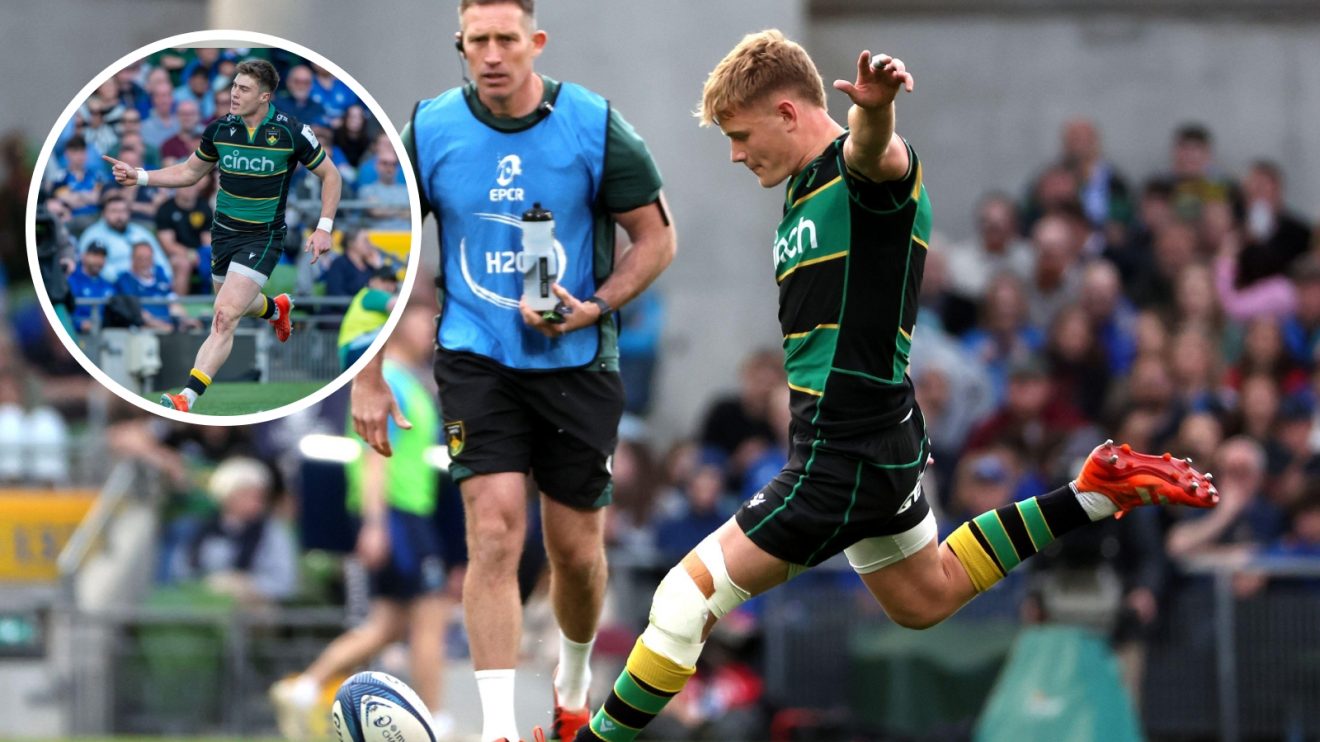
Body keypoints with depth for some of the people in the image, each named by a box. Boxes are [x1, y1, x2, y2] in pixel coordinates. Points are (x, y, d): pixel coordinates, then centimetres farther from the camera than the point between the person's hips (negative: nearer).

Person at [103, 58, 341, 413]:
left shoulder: (292, 132, -15)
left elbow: (330, 174, -1)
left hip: (263, 237, -5)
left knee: (225, 318, -18)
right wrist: (140, 176, 1)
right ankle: (276, 307, 60)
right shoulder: (220, 129, -4)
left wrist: (324, 228, -8)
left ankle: (187, 399, -23)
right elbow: (190, 172, 13)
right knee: (235, 304, 23)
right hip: (224, 233, 5)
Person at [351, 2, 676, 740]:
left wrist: (595, 307, -16)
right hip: (476, 360, 0)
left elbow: (657, 237, 0)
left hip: (576, 362, 1)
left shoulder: (595, 126, -8)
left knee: (577, 550, 9)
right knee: (495, 533, -16)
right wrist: (369, 379, 2)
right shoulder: (430, 130, -5)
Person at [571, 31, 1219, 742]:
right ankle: (1093, 494, 29)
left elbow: (872, 148, -43)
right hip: (873, 444, 11)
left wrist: (874, 104, -65)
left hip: (848, 455, -11)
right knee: (925, 598, 28)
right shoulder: (804, 192, 14)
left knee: (688, 594, -10)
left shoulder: (863, 170, -16)